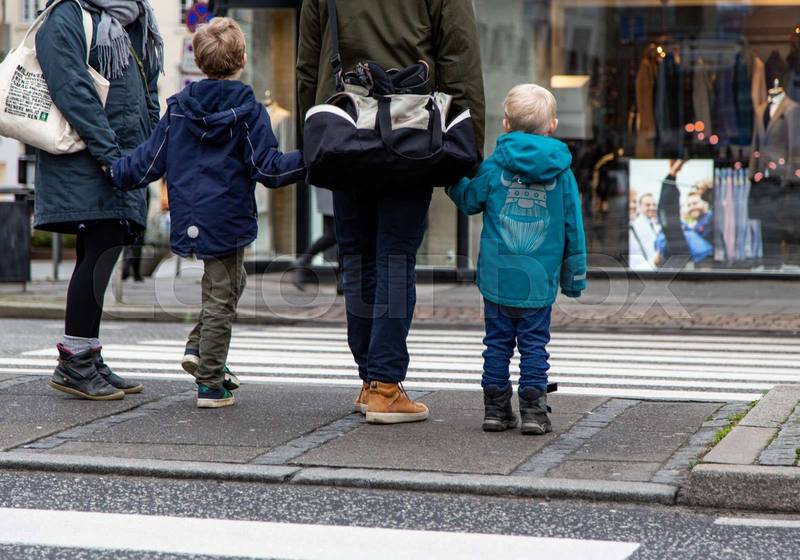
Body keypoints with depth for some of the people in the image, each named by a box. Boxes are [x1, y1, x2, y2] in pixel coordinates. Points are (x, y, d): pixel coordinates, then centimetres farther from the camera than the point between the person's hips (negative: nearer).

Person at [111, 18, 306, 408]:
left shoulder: (178, 109, 4)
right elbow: (267, 169, -13)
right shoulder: (248, 112, -9)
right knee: (221, 297, 2)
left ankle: (198, 349, 13)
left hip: (188, 217, 5)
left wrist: (114, 173, 19)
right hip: (227, 219, -5)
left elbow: (149, 163, 6)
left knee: (231, 278, 25)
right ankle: (211, 384, 6)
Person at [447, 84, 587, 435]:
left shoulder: (495, 166, -3)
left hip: (497, 275, 0)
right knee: (534, 345, 5)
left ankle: (496, 408, 11)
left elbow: (469, 201, 10)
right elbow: (573, 228, 7)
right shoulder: (561, 172, 2)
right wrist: (574, 274, 16)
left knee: (498, 343, 8)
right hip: (539, 279, 0)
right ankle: (533, 410, 1)